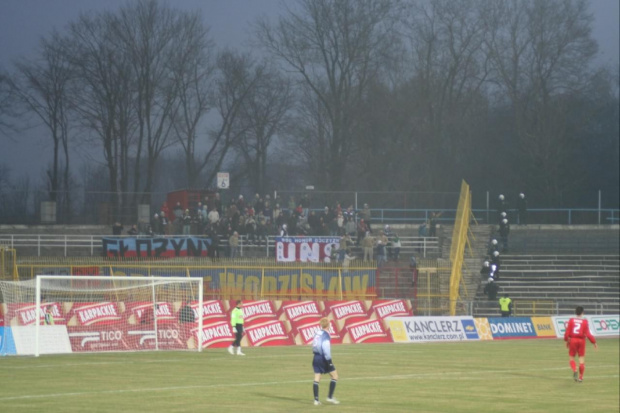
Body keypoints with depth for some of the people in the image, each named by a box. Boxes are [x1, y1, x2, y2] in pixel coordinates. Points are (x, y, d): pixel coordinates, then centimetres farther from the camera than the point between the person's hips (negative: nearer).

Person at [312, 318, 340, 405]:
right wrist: (329, 361, -17)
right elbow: (326, 349, -20)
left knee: (317, 378, 6)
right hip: (323, 358, -7)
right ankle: (330, 397, 3)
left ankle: (316, 400, 2)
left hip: (315, 357, 7)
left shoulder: (317, 333, 10)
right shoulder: (325, 335, -14)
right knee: (335, 375, 5)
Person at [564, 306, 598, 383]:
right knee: (582, 358, 9)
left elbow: (567, 331, -3)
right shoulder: (584, 321, -4)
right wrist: (594, 342, 1)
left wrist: (566, 340, 11)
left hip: (573, 340, 0)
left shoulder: (571, 320, -1)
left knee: (571, 357, 12)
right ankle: (580, 377, 9)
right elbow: (588, 333, -8)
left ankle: (574, 370, -16)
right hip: (581, 340, 0)